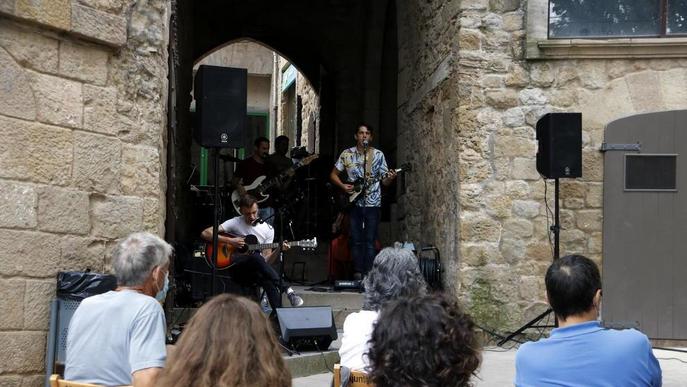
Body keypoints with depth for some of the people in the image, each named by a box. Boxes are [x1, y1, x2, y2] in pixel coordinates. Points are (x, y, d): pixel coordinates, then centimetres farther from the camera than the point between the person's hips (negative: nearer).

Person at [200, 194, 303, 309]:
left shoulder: (268, 229, 9)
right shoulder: (235, 223, 2)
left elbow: (266, 260, 5)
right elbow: (205, 233, -5)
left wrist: (278, 249, -15)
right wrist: (229, 241, -13)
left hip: (256, 270, 3)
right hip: (236, 267, -3)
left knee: (269, 282, -36)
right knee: (255, 256, -38)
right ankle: (286, 289, -42)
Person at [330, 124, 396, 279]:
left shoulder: (378, 155, 3)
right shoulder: (347, 154, 4)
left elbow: (384, 181, 5)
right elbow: (333, 174, 10)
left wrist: (390, 178, -17)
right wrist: (343, 186, -7)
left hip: (372, 203, -1)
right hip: (354, 202, 1)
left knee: (370, 241, -2)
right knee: (356, 240, 3)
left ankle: (368, 274, 1)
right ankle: (357, 272, 9)